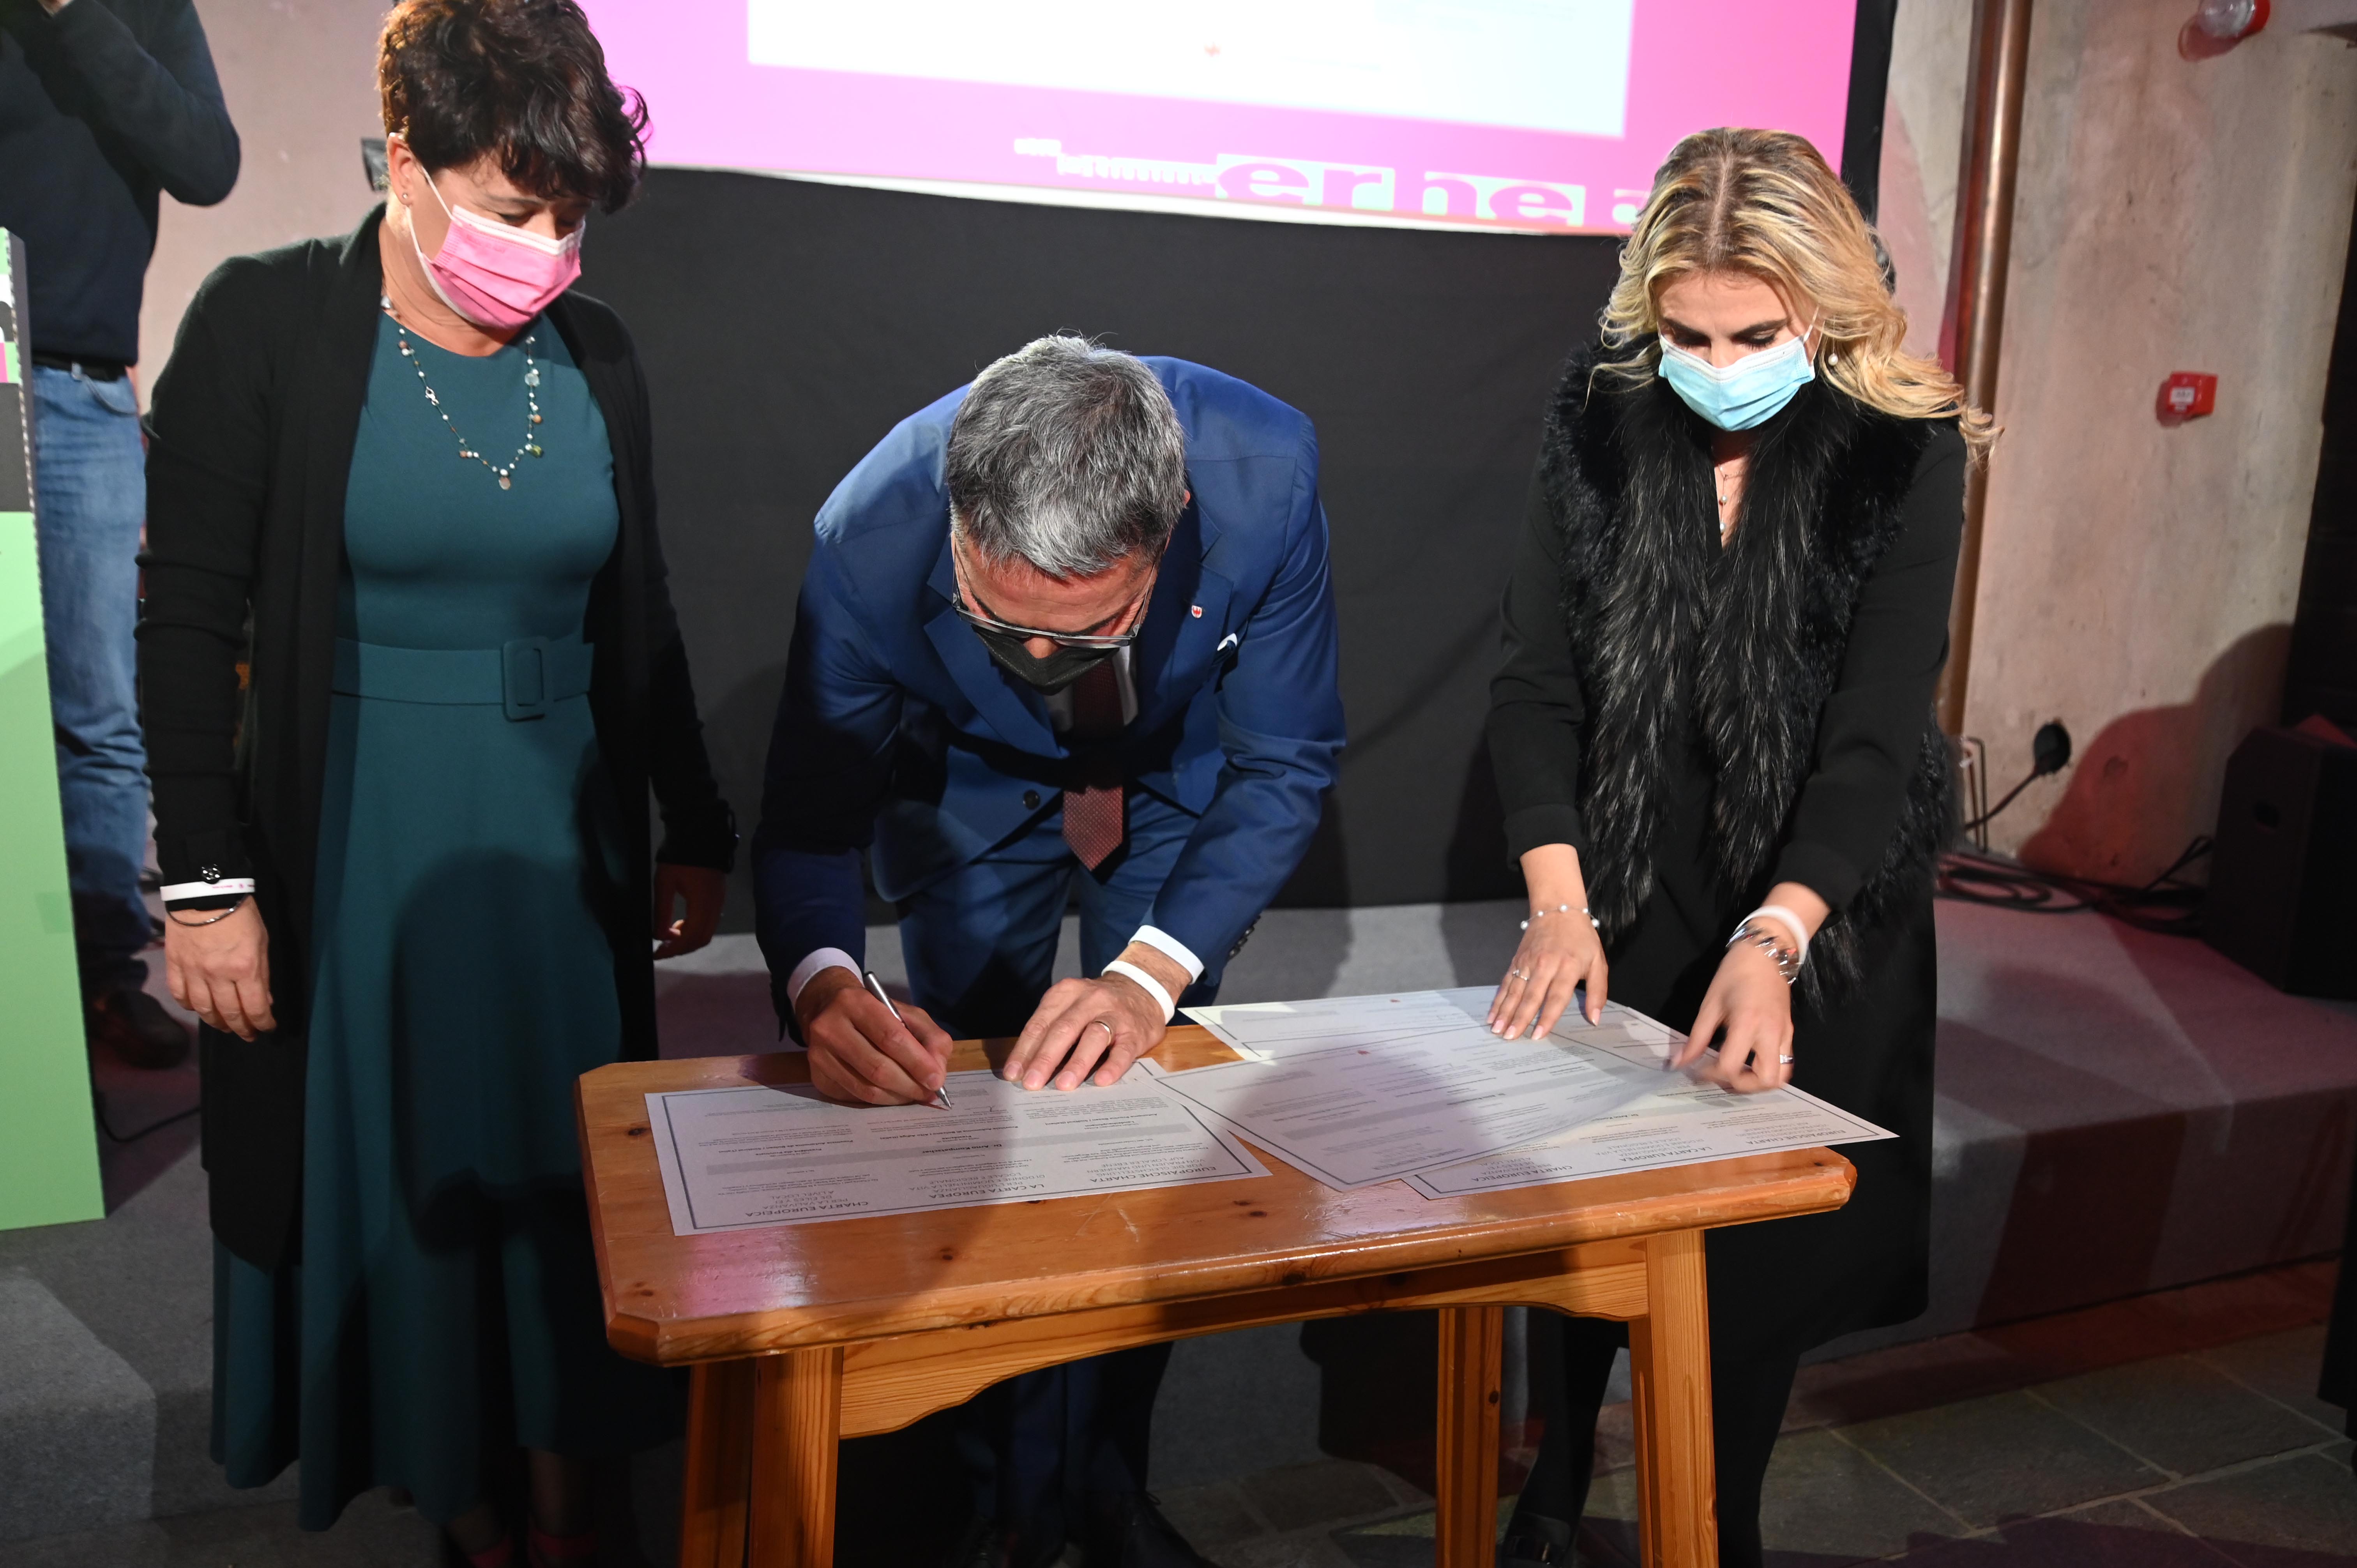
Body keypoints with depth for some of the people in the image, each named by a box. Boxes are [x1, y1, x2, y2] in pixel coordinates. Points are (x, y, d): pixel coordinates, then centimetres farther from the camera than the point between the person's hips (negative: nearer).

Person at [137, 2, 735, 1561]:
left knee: (561, 1161, 11)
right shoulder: (265, 323, -10)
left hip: (562, 833, 3)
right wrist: (207, 881, -11)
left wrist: (695, 832, 9)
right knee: (398, 1169, 10)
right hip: (355, 841, -3)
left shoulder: (595, 353, 1)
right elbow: (188, 623, -9)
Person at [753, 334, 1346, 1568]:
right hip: (972, 786, 0)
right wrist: (826, 985, -46)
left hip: (1182, 781, 1)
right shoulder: (871, 539, -36)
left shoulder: (1265, 476, -35)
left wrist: (1150, 974, -36)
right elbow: (808, 817, -24)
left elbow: (1285, 763, -23)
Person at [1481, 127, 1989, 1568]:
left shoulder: (1904, 453, -13)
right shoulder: (1601, 425, -7)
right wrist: (1561, 906, -19)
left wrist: (1773, 941, -32)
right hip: (1628, 898, 2)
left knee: (1768, 1251, 9)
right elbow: (1540, 681, -8)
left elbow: (1875, 735, -19)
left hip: (1817, 919, -1)